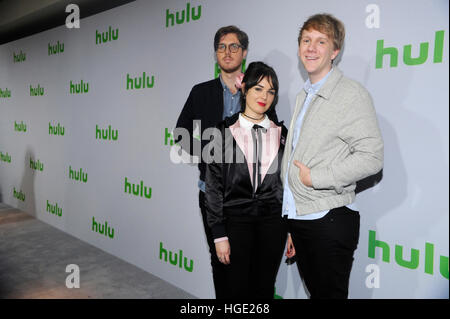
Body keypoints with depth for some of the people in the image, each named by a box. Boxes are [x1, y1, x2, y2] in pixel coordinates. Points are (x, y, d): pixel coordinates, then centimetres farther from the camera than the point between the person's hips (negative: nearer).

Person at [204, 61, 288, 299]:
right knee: (238, 288, 7)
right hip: (236, 219, -2)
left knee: (265, 287, 11)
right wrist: (219, 235, -7)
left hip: (272, 220, 2)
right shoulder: (225, 132, -4)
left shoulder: (281, 134, 5)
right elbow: (213, 186, -4)